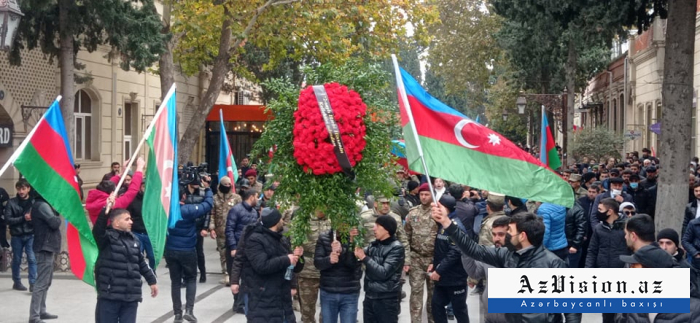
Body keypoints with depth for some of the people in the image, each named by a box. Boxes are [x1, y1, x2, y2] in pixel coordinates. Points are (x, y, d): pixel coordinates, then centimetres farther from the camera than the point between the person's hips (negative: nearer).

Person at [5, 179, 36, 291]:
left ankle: (33, 283, -7)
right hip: (16, 236, 1)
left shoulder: (34, 202, -3)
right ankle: (16, 282, 26)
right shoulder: (11, 202, -2)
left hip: (30, 235, -1)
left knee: (32, 259, -8)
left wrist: (32, 219, -25)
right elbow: (8, 219, -7)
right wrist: (23, 218, -14)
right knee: (16, 260, 12)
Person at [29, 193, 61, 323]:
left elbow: (50, 220, 13)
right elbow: (54, 223, -22)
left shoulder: (42, 204, 16)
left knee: (46, 281, 16)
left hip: (47, 247, 11)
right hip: (45, 248, -11)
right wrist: (58, 218, -3)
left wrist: (56, 214, -5)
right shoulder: (42, 205, -15)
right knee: (41, 283, -11)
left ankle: (41, 311, 22)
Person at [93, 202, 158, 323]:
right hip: (109, 296, -6)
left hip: (131, 296, 6)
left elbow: (141, 263, 24)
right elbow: (98, 229, -29)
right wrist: (106, 210, -43)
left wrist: (152, 281, 26)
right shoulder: (107, 237, -6)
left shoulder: (134, 240, 14)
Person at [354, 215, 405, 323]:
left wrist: (364, 258, -13)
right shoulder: (374, 244, 8)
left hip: (386, 300, -6)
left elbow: (384, 273, -19)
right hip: (369, 297, 6)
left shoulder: (396, 248, -10)